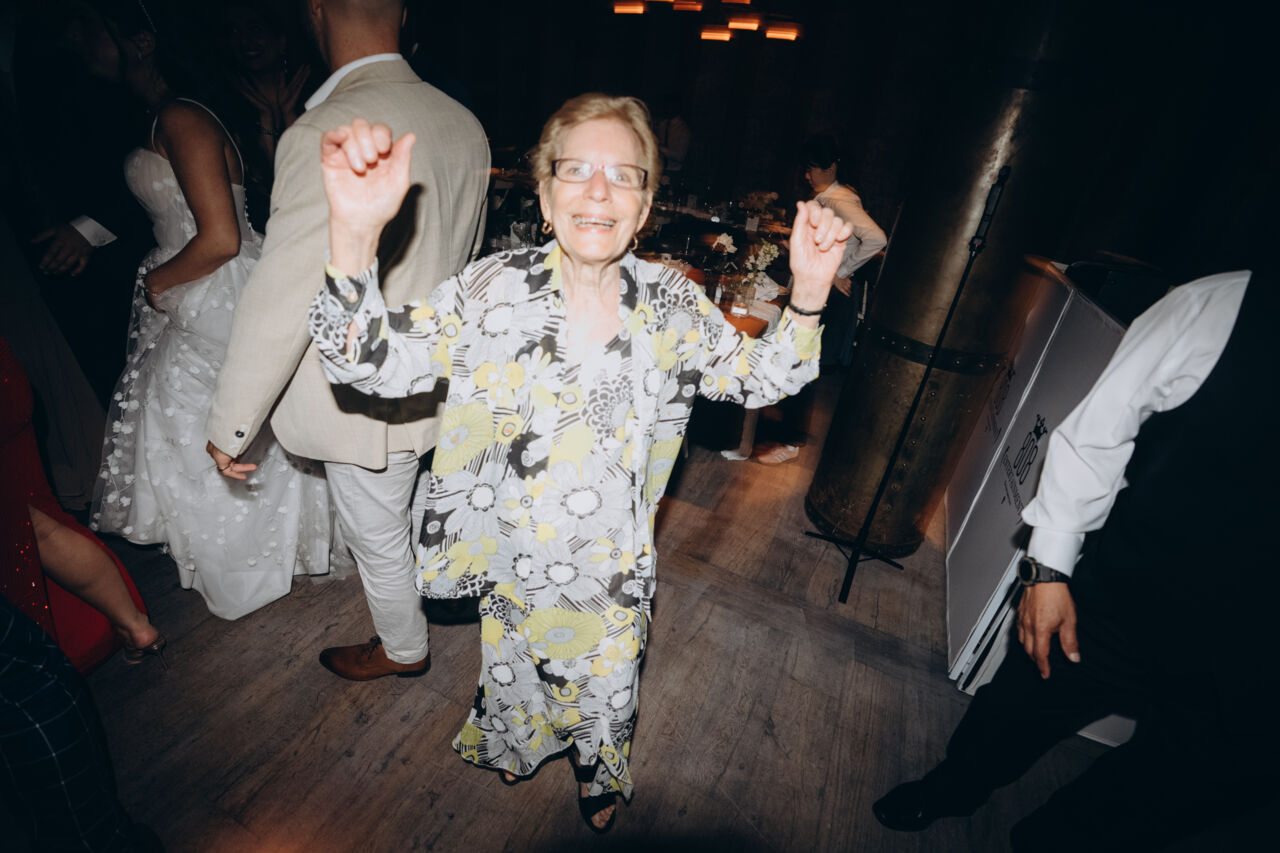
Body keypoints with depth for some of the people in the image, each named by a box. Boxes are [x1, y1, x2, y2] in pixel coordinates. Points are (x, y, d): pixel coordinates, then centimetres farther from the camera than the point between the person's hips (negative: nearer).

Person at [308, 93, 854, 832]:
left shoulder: (673, 303, -11)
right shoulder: (495, 289, -18)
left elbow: (759, 377, -3)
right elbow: (374, 362, -23)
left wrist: (808, 294, -20)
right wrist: (355, 233, -41)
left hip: (616, 559, 1)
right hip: (517, 554, 0)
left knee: (607, 683, 25)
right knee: (519, 668, 28)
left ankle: (599, 771, 62)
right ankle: (516, 744, 67)